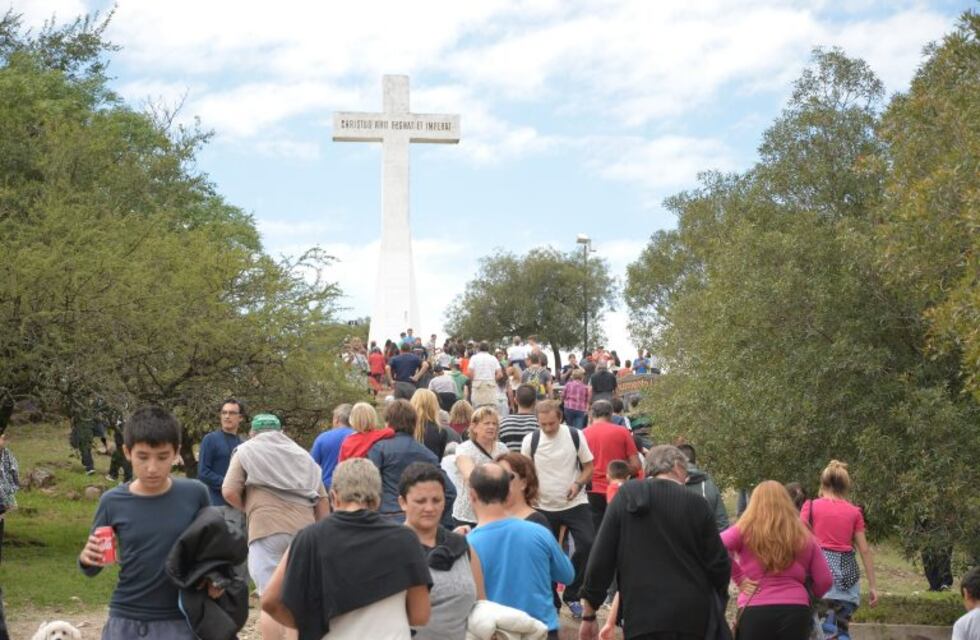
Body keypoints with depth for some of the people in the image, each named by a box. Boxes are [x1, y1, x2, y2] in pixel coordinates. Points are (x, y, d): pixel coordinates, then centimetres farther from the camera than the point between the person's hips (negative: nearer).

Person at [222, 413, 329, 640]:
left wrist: (249, 509, 16)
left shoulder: (247, 451, 12)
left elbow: (229, 492, -1)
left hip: (267, 529, -4)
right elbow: (322, 500, 20)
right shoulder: (302, 454, 25)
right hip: (304, 530, 4)